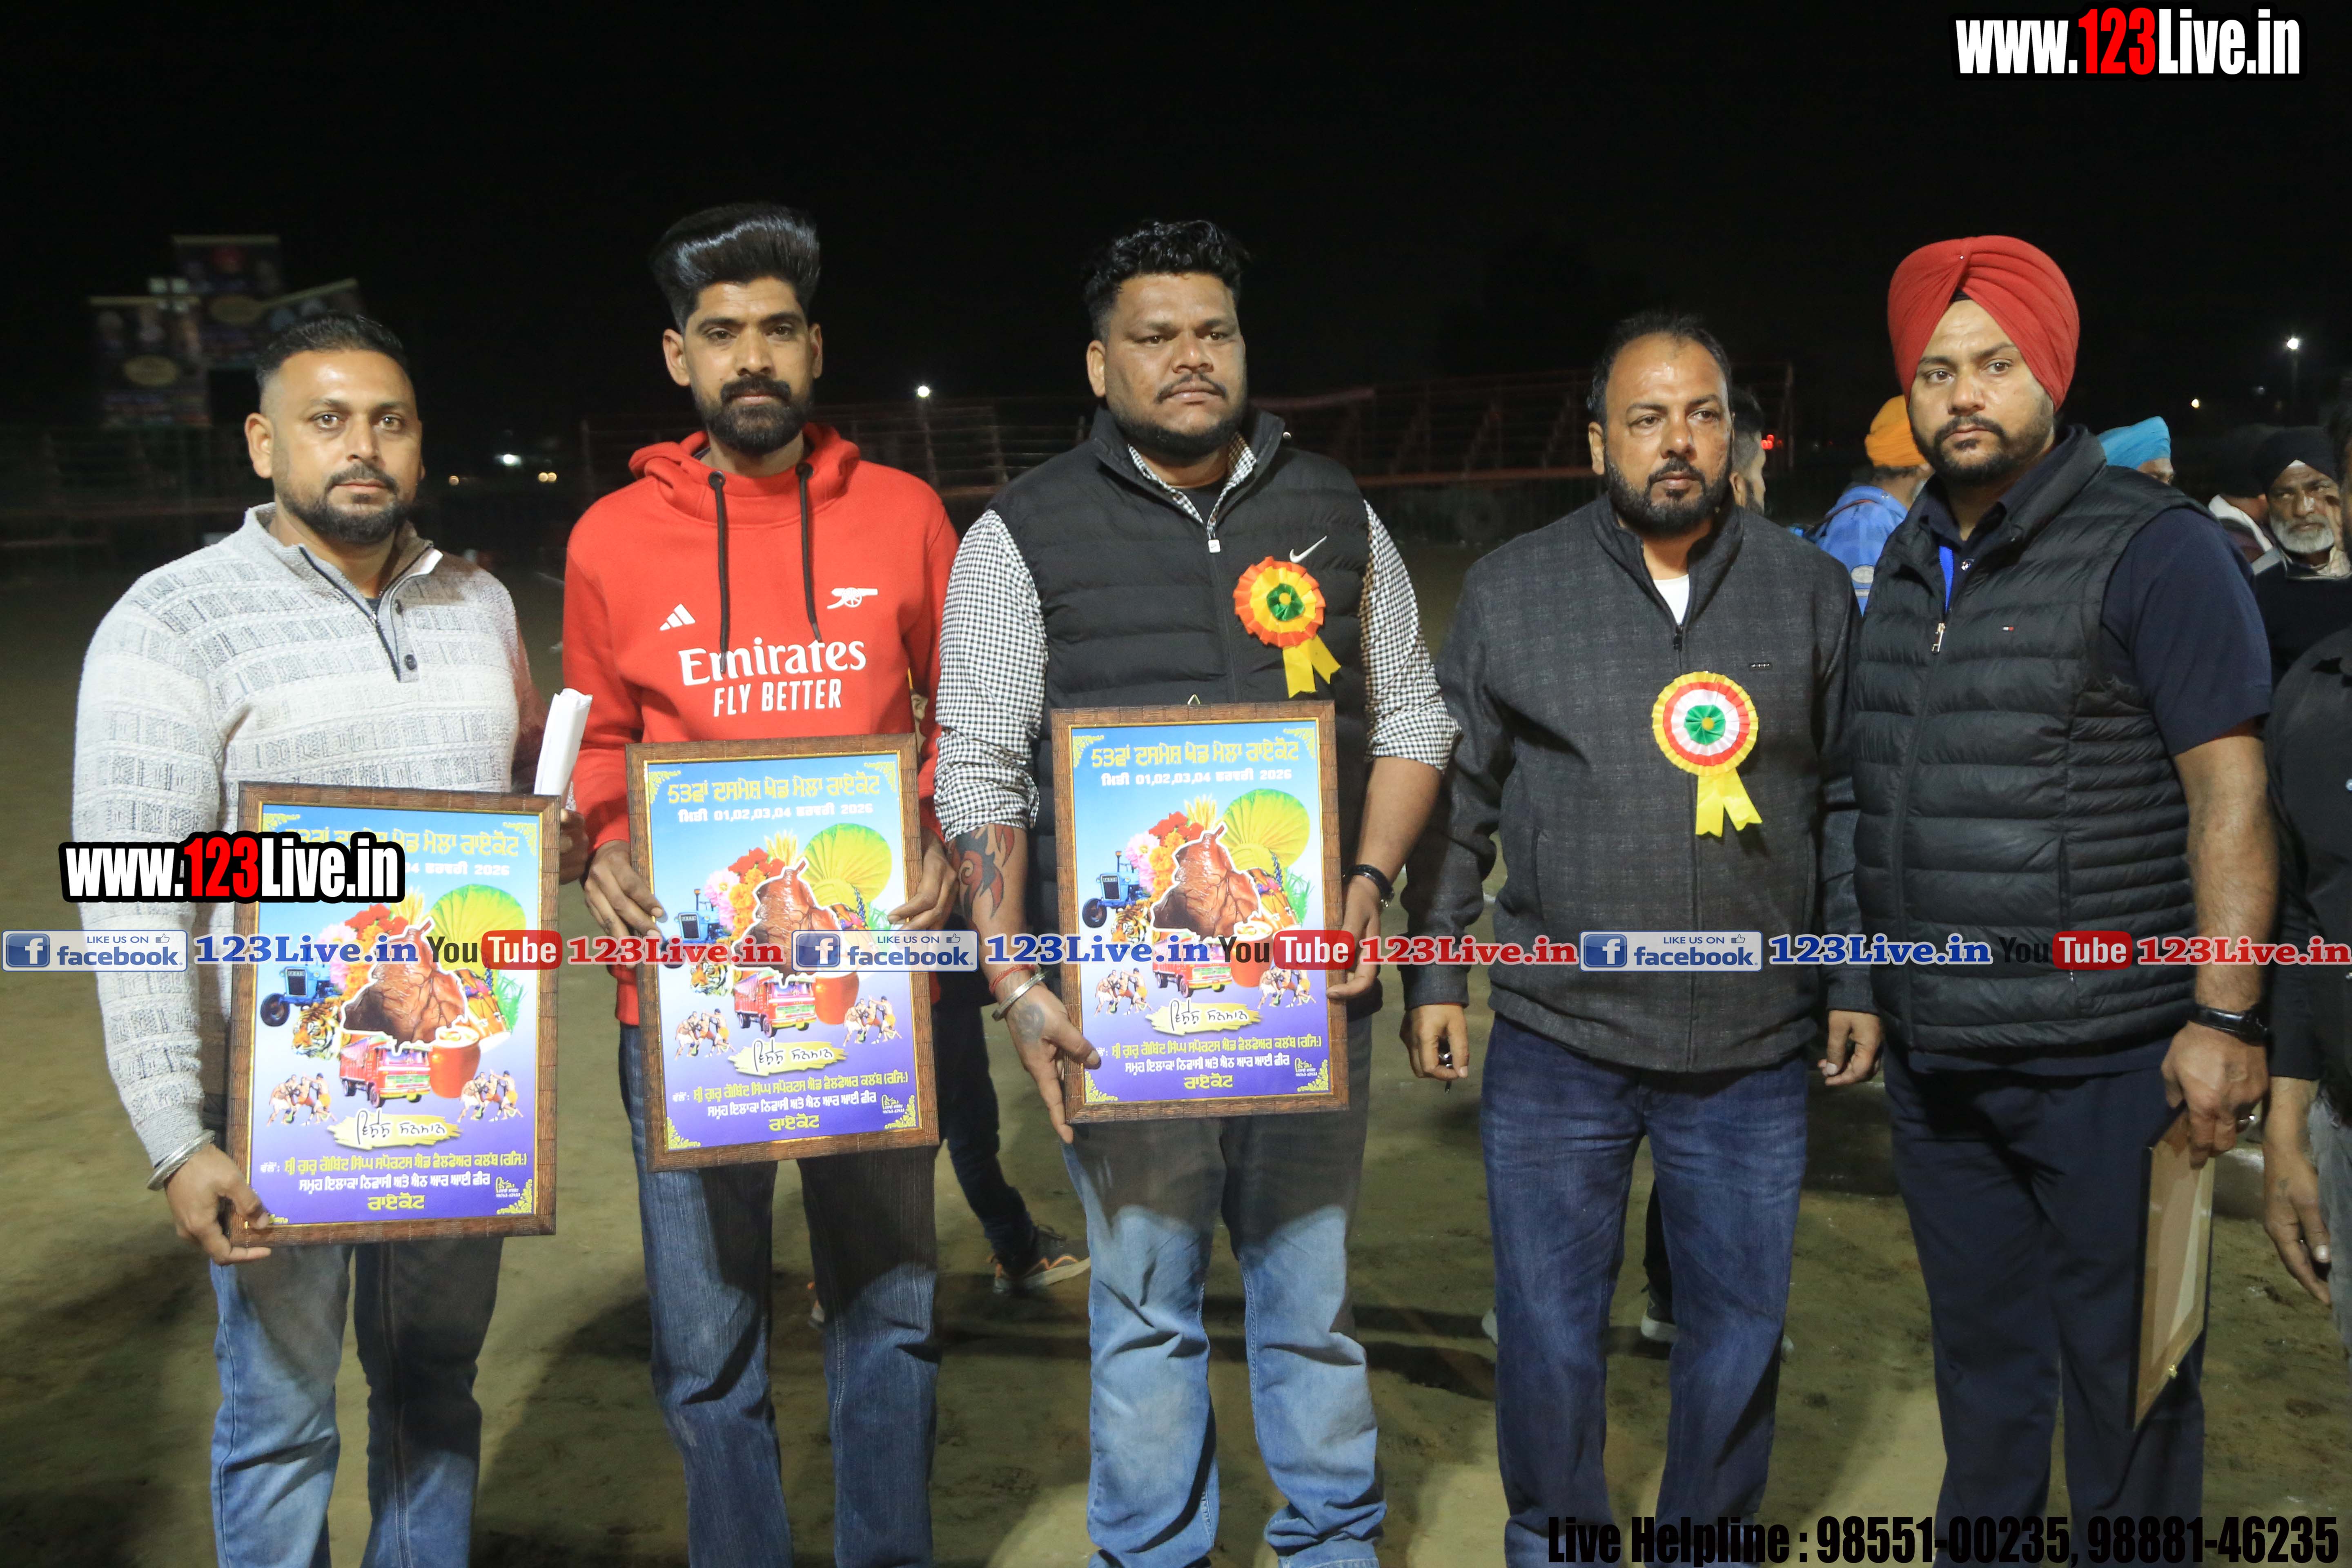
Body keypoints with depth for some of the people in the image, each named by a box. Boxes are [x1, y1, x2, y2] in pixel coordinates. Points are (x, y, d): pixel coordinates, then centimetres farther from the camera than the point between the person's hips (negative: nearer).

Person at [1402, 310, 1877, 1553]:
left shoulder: (1810, 589, 5)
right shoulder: (1511, 590, 0)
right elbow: (1455, 798, 3)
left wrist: (1861, 984, 7)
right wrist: (1435, 978, 0)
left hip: (1755, 1045, 2)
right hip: (1557, 1041, -1)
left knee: (1741, 1327, 15)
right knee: (1550, 1333, 9)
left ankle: (1710, 1534, 38)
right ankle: (1550, 1543, 32)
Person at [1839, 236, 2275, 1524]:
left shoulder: (2153, 549, -9)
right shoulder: (1907, 563, 10)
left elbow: (2230, 795, -13)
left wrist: (2225, 1018, -18)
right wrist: (1866, 984, 14)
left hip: (2106, 1063, -6)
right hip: (1934, 1060, 6)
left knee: (2123, 1380, 8)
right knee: (1982, 1366, 21)